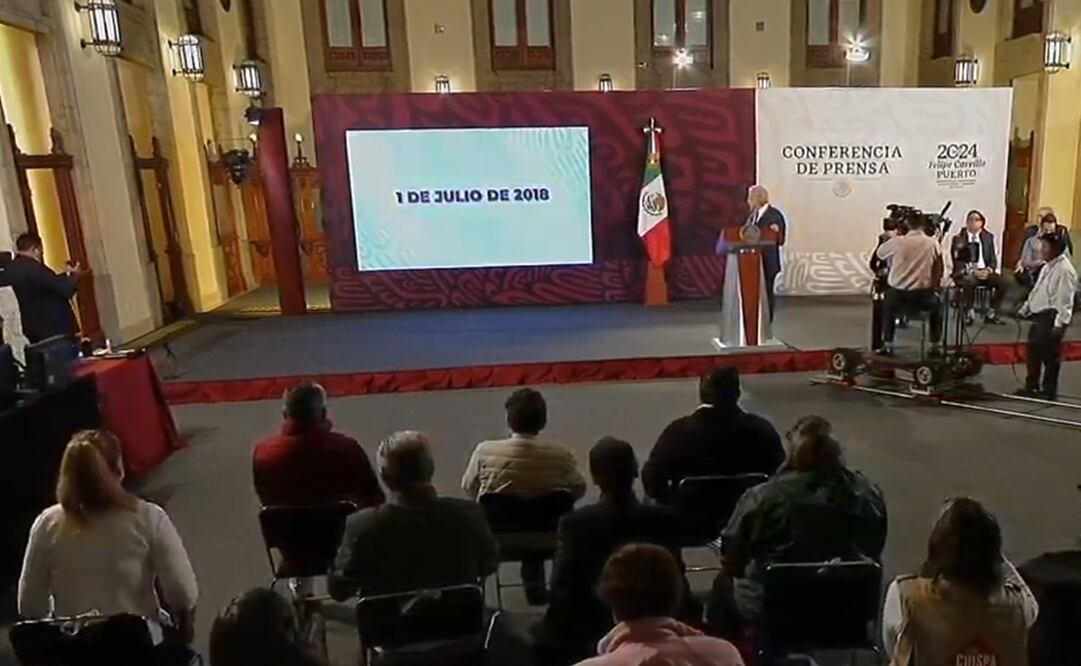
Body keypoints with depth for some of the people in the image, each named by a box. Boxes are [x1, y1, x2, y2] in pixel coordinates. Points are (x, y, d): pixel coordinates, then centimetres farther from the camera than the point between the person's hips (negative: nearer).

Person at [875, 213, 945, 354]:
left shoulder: (897, 241, -7)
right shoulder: (933, 243, -4)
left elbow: (880, 254, 13)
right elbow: (938, 271, 5)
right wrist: (934, 287, 22)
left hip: (898, 294, 0)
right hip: (923, 295, 0)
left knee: (887, 306, 34)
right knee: (937, 305, 34)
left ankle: (887, 345, 30)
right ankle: (935, 346, 32)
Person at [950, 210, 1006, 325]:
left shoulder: (988, 237, 14)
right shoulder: (958, 238, 3)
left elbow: (993, 258, 12)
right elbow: (957, 261, -5)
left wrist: (988, 270, -10)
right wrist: (973, 271, -18)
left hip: (984, 271, 4)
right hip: (965, 272, -4)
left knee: (1002, 283, -23)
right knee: (969, 282, -38)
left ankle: (991, 314, -7)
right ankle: (967, 314, -20)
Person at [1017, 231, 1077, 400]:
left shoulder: (1065, 270, -17)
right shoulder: (1048, 266, 14)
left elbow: (1065, 300, -20)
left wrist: (1059, 324, -24)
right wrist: (1024, 309, 23)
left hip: (1051, 317, -10)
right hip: (1039, 315, 10)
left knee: (1050, 356, 0)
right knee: (1034, 352, 17)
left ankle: (1049, 391, 12)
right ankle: (1032, 386, 29)